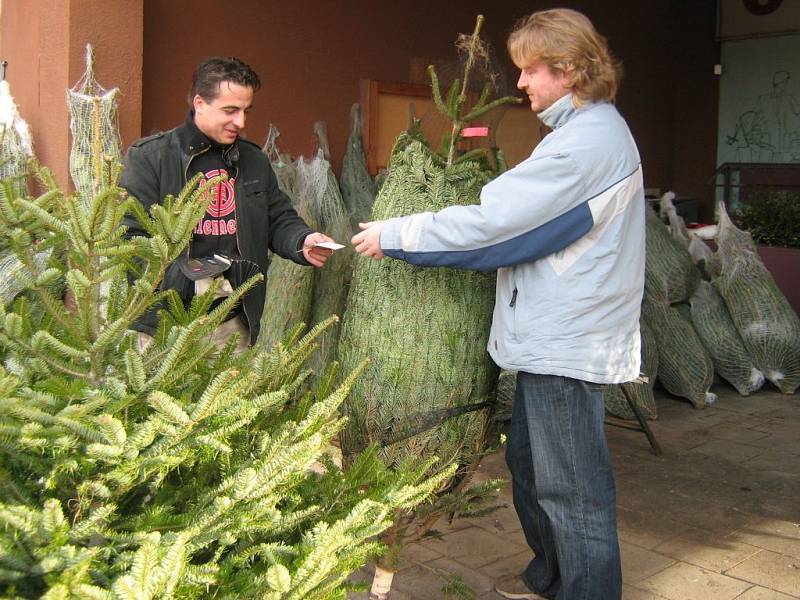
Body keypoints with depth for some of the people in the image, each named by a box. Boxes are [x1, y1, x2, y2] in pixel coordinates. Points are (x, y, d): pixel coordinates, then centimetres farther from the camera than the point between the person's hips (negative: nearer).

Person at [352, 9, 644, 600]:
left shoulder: (585, 141, -20)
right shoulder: (595, 129, 14)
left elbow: (491, 221, -23)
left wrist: (394, 235, -14)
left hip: (568, 341, -11)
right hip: (555, 333, 11)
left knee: (572, 486, 1)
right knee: (528, 461, 21)